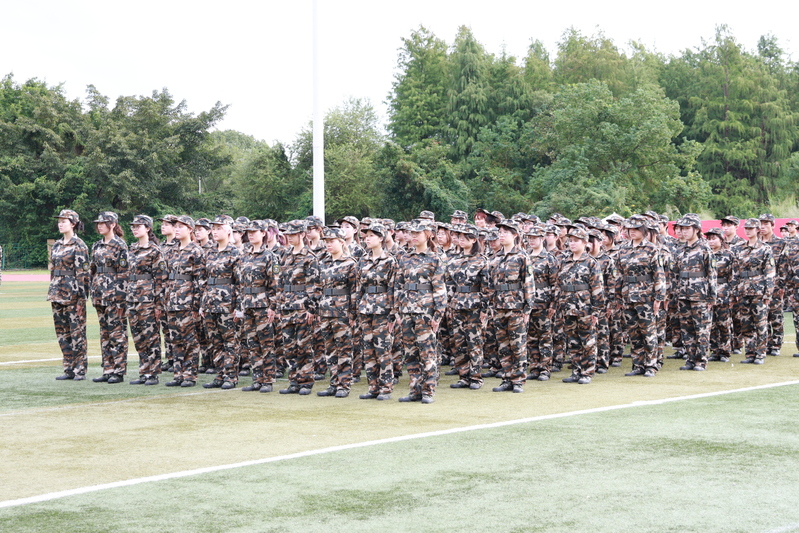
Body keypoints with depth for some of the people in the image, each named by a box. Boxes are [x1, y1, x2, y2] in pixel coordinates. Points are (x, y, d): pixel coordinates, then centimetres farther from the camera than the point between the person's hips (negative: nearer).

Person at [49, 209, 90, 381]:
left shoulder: (79, 245, -8)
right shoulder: (57, 245, 14)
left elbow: (83, 272, -11)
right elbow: (53, 270, 18)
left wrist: (81, 296, -15)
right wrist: (52, 293, 14)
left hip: (73, 295, -8)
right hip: (57, 294, 8)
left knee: (77, 332, -2)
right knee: (62, 332, 9)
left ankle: (80, 370, 2)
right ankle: (69, 369, 15)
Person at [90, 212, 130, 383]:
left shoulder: (120, 245, -8)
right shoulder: (97, 246, 14)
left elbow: (124, 271, -11)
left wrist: (122, 293, -15)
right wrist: (93, 292, 14)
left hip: (115, 293, -8)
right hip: (100, 294, 8)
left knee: (117, 332, -4)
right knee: (104, 332, 9)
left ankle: (118, 371, -1)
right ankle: (107, 370, 13)